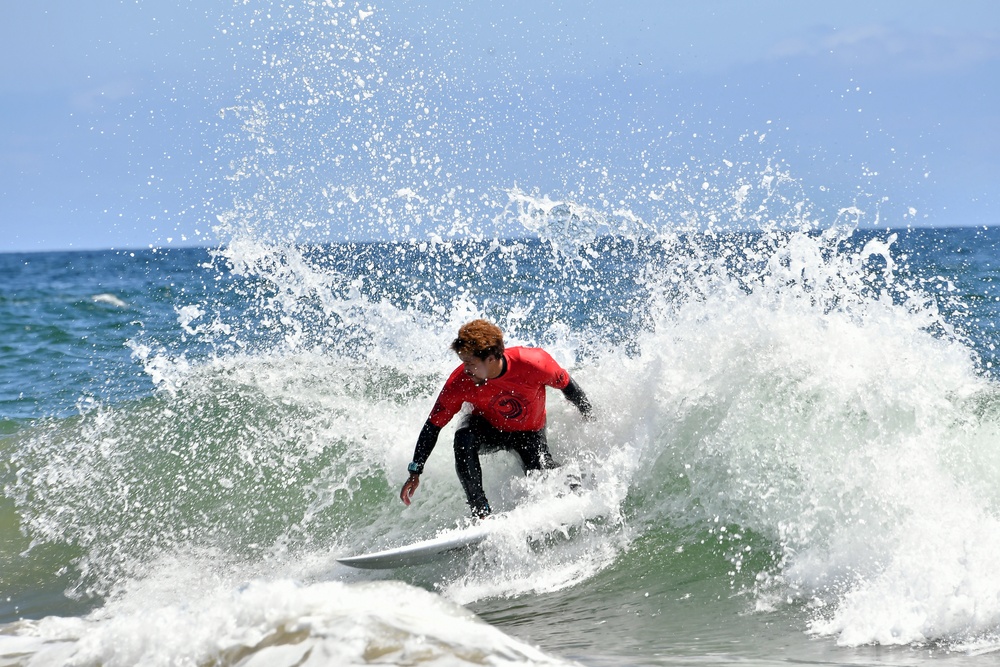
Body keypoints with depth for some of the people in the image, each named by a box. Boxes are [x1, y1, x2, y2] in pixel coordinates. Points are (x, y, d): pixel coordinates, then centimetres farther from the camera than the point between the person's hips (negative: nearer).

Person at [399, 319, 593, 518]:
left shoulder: (534, 363, -32)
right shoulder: (459, 383, -29)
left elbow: (567, 386, -12)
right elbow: (433, 426, -18)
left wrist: (590, 418, 2)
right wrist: (415, 472, -18)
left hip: (530, 433, 0)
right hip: (489, 430, 0)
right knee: (463, 438, -32)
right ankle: (480, 513, -26)